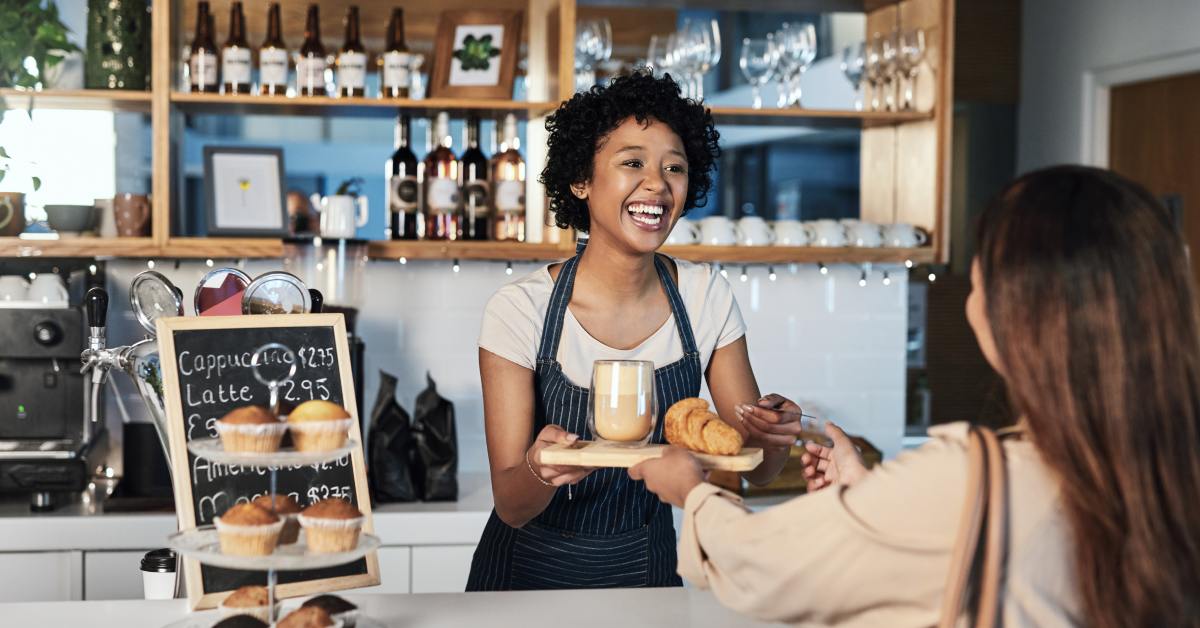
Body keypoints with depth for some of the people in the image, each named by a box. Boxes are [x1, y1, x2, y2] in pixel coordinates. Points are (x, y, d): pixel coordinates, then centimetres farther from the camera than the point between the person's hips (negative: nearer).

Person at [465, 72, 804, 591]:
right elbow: (510, 506, -19)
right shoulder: (520, 310, -19)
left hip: (647, 567, 3)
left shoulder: (706, 298, -10)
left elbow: (754, 469, -6)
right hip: (532, 568, -3)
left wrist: (773, 438, -27)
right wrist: (540, 471, -40)